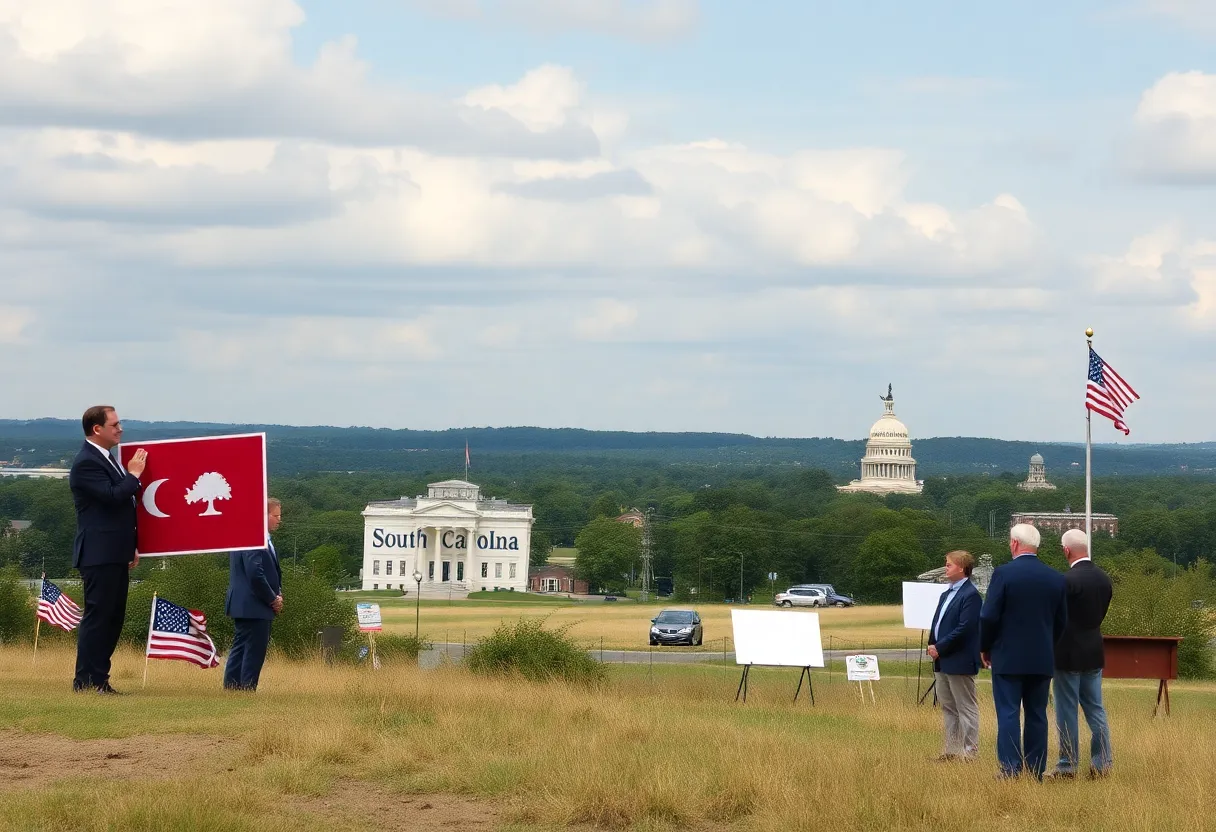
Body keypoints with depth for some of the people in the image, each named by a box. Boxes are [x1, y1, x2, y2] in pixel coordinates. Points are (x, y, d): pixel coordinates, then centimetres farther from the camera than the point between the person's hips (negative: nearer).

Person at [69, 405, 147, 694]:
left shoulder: (105, 460, 18)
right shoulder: (86, 463, -13)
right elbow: (113, 496, -24)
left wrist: (131, 546, 20)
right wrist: (133, 474, -9)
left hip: (115, 555, 10)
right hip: (99, 555, -10)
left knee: (113, 618, 10)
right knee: (97, 616, -9)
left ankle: (98, 679, 13)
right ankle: (87, 681, -7)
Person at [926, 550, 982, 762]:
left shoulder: (970, 595, -13)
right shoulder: (946, 595, 17)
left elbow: (964, 629, -20)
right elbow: (936, 624, 19)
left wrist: (940, 648, -17)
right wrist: (932, 645, 2)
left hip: (960, 662, -10)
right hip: (942, 661, 10)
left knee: (966, 708, -4)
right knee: (948, 707, 14)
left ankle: (970, 751, -1)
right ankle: (952, 749, 20)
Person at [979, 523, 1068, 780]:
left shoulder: (1003, 574, -11)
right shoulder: (1056, 578, 4)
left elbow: (989, 616, -12)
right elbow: (1061, 621, 8)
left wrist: (985, 648, 2)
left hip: (1008, 657, -4)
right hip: (1043, 659, 4)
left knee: (1008, 714, -2)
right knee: (1037, 715, 9)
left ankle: (1010, 769, -8)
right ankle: (1035, 771, 9)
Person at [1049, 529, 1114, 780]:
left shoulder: (1068, 580, -19)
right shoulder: (1103, 578, 4)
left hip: (1068, 654, -7)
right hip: (1094, 653, 7)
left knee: (1066, 712, 0)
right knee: (1095, 709, 11)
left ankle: (1067, 766, 4)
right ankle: (1102, 763, 11)